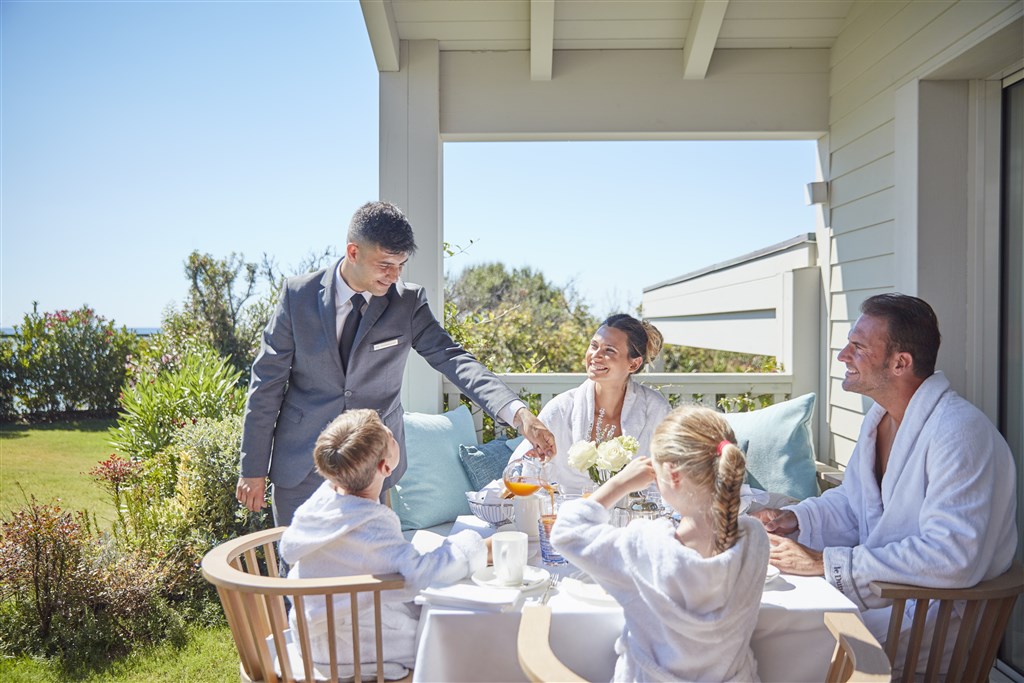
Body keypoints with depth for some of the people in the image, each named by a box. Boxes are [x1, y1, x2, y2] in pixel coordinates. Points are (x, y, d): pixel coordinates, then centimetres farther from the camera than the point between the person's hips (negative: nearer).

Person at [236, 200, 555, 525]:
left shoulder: (409, 302, -6)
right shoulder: (299, 294, -6)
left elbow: (452, 359, -17)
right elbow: (267, 382, -2)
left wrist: (518, 413, -33)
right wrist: (253, 469, -1)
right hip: (301, 466, 0)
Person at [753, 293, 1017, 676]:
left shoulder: (959, 432, -24)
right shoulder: (880, 417, 6)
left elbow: (952, 558, -31)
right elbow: (850, 502, 16)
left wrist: (824, 563, -28)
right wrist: (794, 519, -5)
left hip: (937, 610, -8)